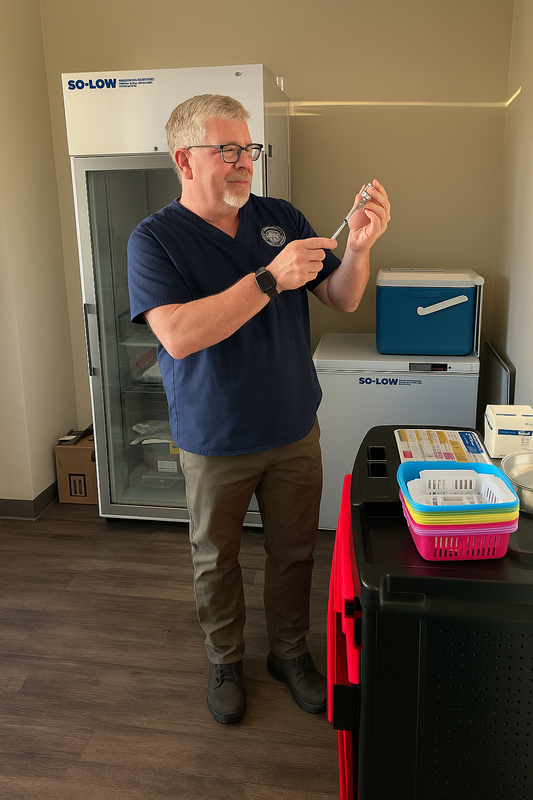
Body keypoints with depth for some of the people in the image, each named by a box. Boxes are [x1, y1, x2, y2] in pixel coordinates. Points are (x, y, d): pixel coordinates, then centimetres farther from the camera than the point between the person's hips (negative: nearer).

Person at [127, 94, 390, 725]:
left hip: (294, 431, 3)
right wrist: (270, 279, -32)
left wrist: (358, 247, -19)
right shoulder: (155, 239, -11)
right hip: (214, 441, -3)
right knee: (215, 560, 15)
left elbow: (343, 299, 2)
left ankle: (290, 652, 40)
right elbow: (178, 335, -27)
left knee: (294, 552, 16)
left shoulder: (281, 218, 1)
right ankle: (225, 661, 40)